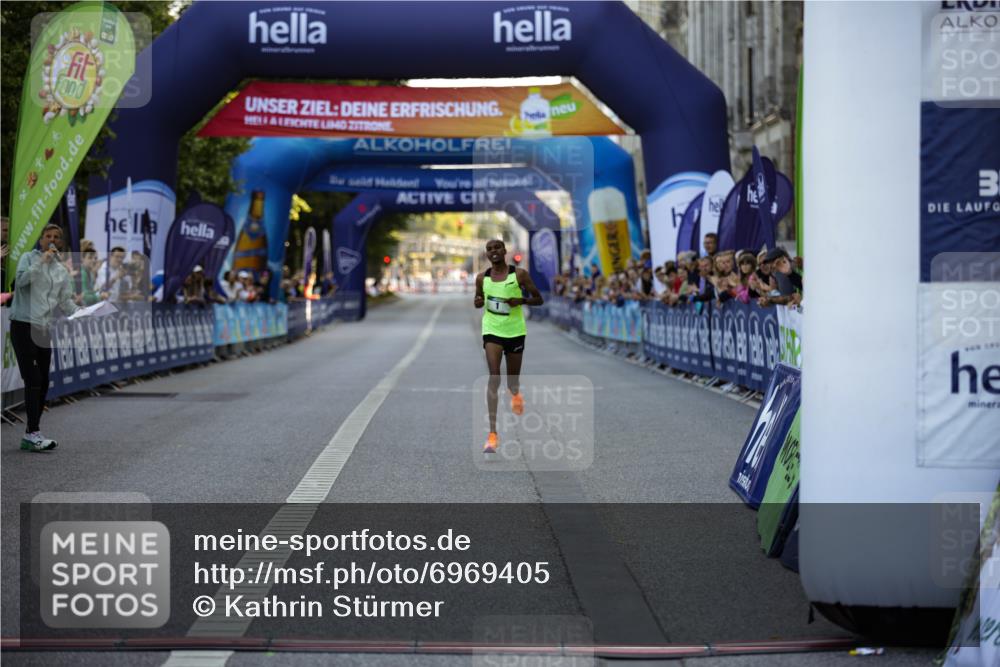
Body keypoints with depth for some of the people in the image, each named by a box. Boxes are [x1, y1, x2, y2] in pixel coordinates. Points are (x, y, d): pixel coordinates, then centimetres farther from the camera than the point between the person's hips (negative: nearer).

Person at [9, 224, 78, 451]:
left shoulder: (62, 271, 14)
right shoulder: (29, 257, 0)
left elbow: (66, 302, 11)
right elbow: (21, 279, -19)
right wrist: (42, 261, -22)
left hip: (43, 329, 6)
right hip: (23, 325, -6)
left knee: (43, 383, 6)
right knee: (33, 380, -14)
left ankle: (30, 435, 13)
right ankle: (34, 434, -17)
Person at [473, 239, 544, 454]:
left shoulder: (519, 274, -7)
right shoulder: (482, 278, 0)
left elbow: (538, 299, -2)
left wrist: (521, 300, -21)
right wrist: (477, 302, -8)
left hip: (515, 331, 0)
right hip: (492, 331, 0)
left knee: (512, 380, 11)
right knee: (493, 377, -17)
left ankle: (515, 393, 54)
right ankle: (492, 433, -20)